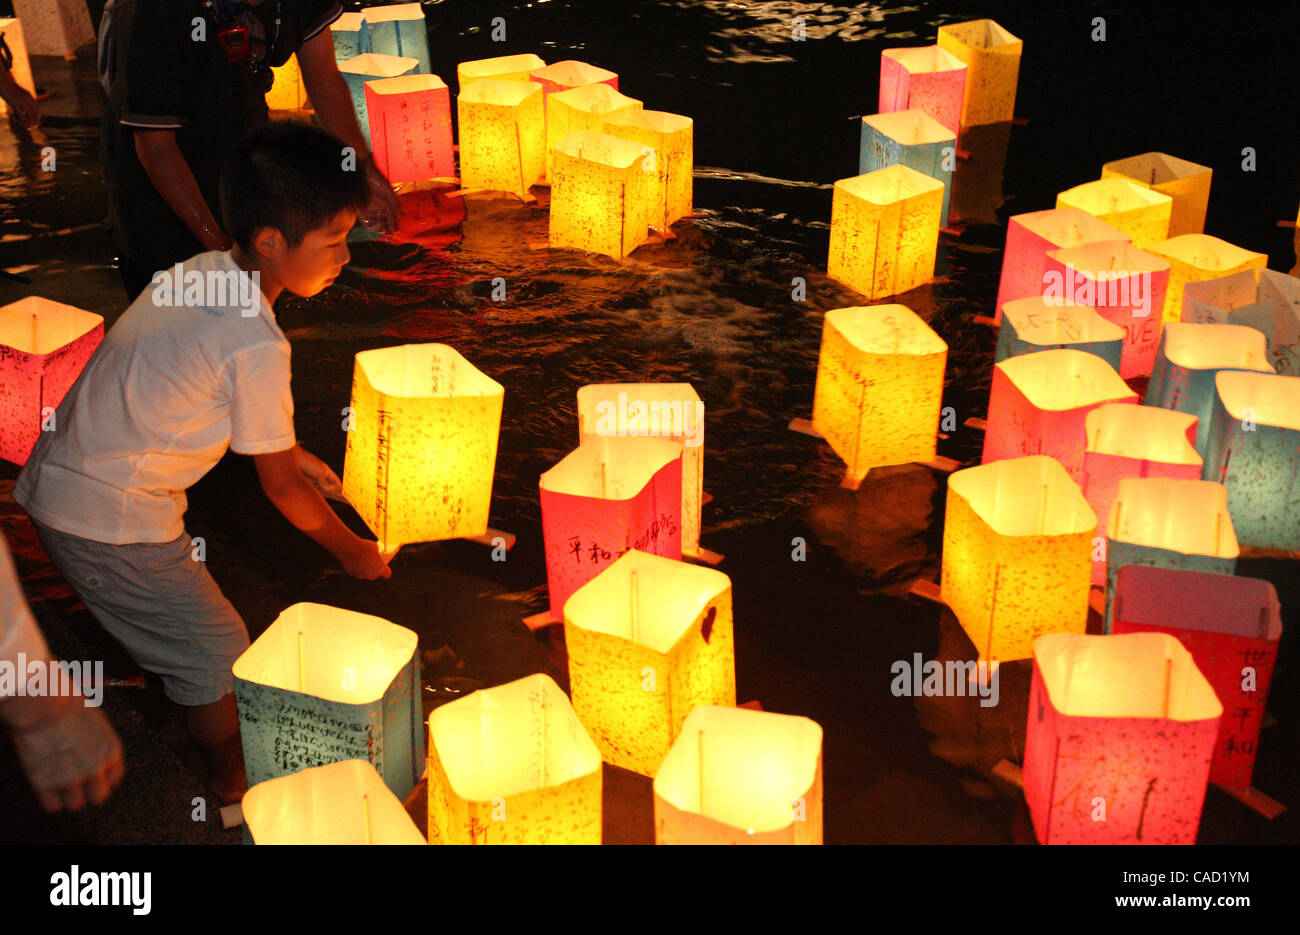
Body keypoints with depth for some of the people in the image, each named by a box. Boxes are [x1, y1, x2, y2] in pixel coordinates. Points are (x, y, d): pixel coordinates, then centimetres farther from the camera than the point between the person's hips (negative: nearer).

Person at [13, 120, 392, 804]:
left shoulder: (201, 272, 1)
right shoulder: (257, 343, -25)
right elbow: (282, 490, -12)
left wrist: (291, 451, 27)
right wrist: (351, 550, 4)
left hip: (54, 483, 9)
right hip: (109, 525, -9)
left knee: (178, 626, 28)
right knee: (217, 654, 8)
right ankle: (235, 788, 27)